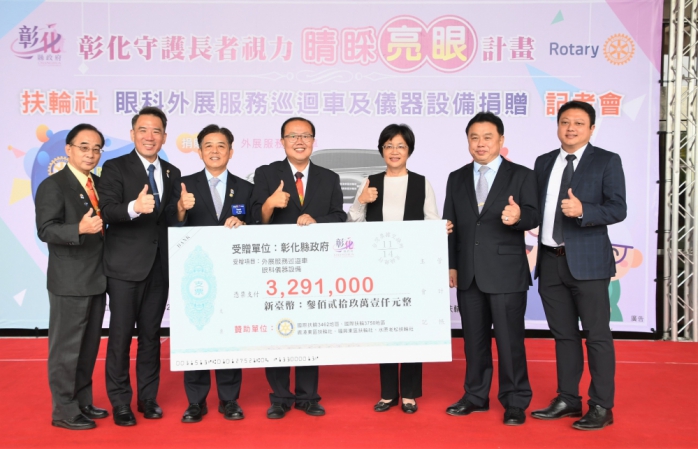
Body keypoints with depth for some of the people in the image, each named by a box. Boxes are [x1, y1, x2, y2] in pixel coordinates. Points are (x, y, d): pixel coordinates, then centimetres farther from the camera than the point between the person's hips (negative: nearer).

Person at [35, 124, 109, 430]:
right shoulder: (52, 186, -10)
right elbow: (45, 230, -20)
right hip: (69, 282, -8)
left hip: (97, 279, 8)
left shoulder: (100, 184, 13)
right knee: (66, 347, 1)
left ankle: (82, 403, 29)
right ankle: (64, 411, 13)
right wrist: (79, 229, -34)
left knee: (89, 346, 16)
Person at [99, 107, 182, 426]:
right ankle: (120, 402, 15)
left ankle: (148, 397, 24)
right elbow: (107, 211, -20)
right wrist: (134, 207, -37)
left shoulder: (172, 173, 11)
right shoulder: (115, 168, -4)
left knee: (151, 334, 12)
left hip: (160, 266, 4)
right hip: (125, 267, -4)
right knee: (121, 335, 1)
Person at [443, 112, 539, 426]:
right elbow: (449, 224, 10)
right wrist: (450, 264, 5)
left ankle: (515, 402, 14)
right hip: (469, 273, 4)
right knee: (473, 338, 12)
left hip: (506, 273, -4)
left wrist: (519, 217, -31)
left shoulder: (521, 176, 1)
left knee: (510, 339, 1)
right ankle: (476, 395, 25)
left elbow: (533, 216, -8)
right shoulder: (456, 178, 12)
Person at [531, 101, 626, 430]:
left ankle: (601, 407, 13)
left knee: (597, 336, 1)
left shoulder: (607, 162, -1)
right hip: (550, 261, 5)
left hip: (587, 261, -5)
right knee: (563, 335, 13)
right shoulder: (544, 163, 13)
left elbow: (618, 209, -10)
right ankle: (567, 400, 25)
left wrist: (583, 211, -24)